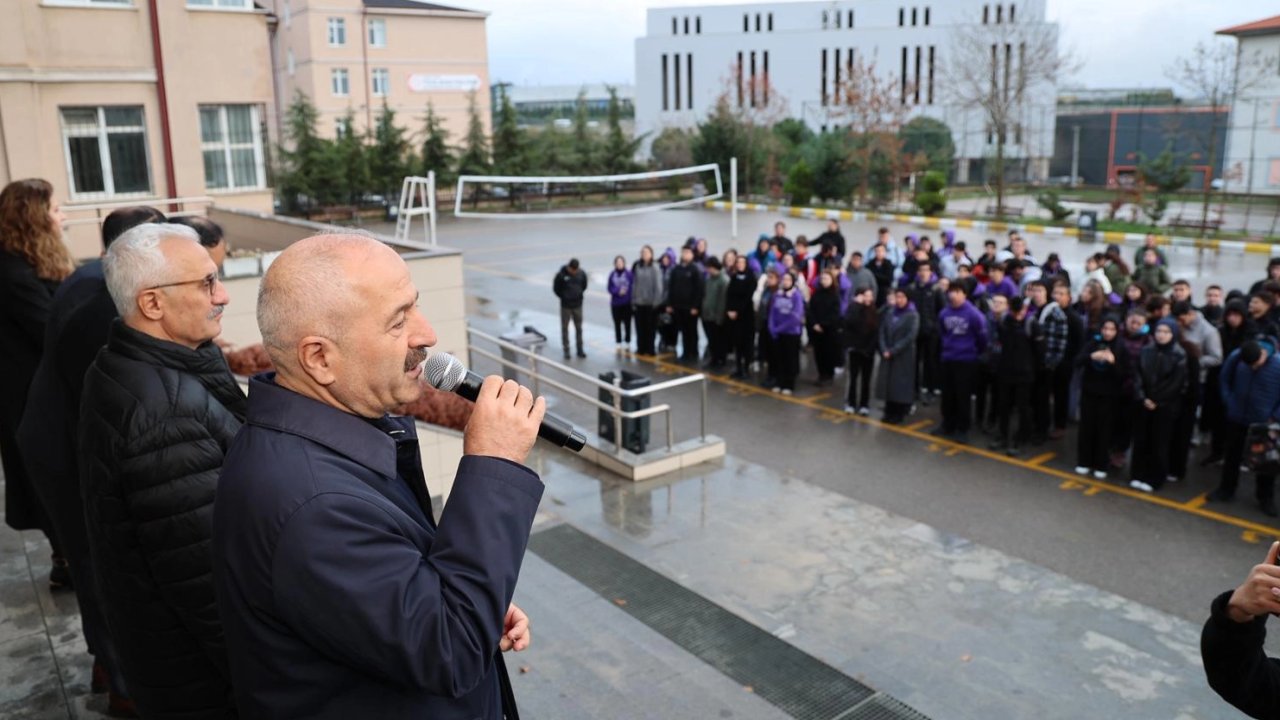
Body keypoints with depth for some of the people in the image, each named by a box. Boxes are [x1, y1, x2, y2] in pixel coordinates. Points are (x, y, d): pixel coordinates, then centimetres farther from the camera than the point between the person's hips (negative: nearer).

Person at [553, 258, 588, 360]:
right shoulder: (561, 275, -18)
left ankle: (580, 349, 21)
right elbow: (556, 288, -5)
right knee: (564, 328, 6)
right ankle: (566, 350, 16)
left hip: (578, 305, 3)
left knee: (579, 328, 10)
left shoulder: (582, 273, -8)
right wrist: (564, 297, 0)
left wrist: (580, 295, 6)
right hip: (565, 306, -2)